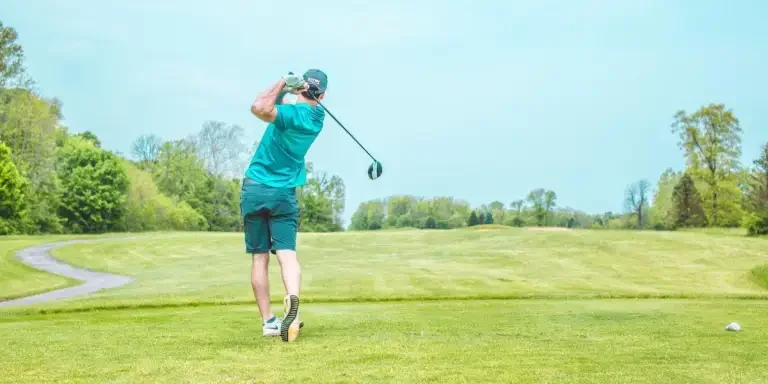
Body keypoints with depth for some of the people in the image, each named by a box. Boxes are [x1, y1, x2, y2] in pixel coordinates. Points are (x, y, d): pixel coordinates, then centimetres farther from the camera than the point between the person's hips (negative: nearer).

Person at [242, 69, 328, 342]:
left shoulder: (291, 112, -14)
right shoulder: (317, 116, 6)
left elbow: (260, 108, -34)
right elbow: (271, 106, 20)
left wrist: (283, 84, -19)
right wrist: (287, 89, -1)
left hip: (255, 188, -3)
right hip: (284, 193, 3)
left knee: (259, 258, 5)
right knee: (287, 253, -6)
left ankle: (268, 321, 5)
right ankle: (292, 299, -34)